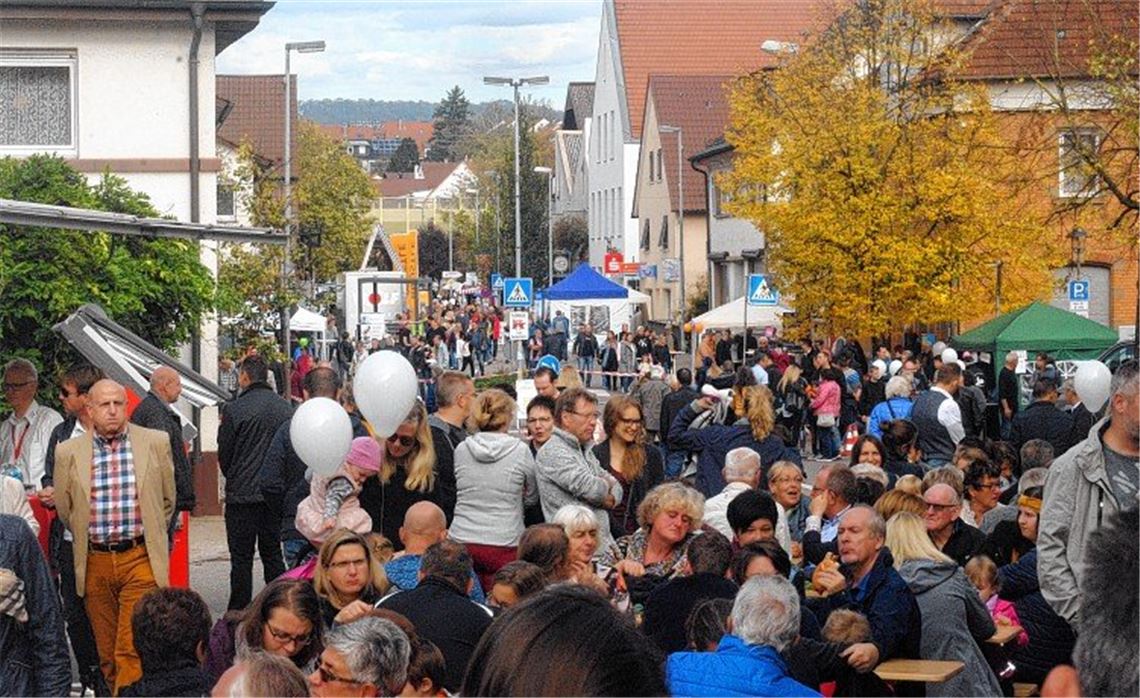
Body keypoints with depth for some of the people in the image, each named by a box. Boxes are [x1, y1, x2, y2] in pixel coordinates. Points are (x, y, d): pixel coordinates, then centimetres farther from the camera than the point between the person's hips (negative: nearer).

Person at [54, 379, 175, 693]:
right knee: (107, 654, 9)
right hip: (94, 563, 2)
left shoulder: (156, 443, 1)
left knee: (131, 651, -10)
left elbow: (167, 500, 13)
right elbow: (64, 508, 14)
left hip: (140, 559, -2)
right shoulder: (69, 452, 2)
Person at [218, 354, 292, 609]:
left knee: (241, 559, 2)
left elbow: (223, 455, -3)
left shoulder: (234, 410, -11)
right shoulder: (285, 408, 2)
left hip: (242, 495, -4)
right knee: (273, 555, 12)